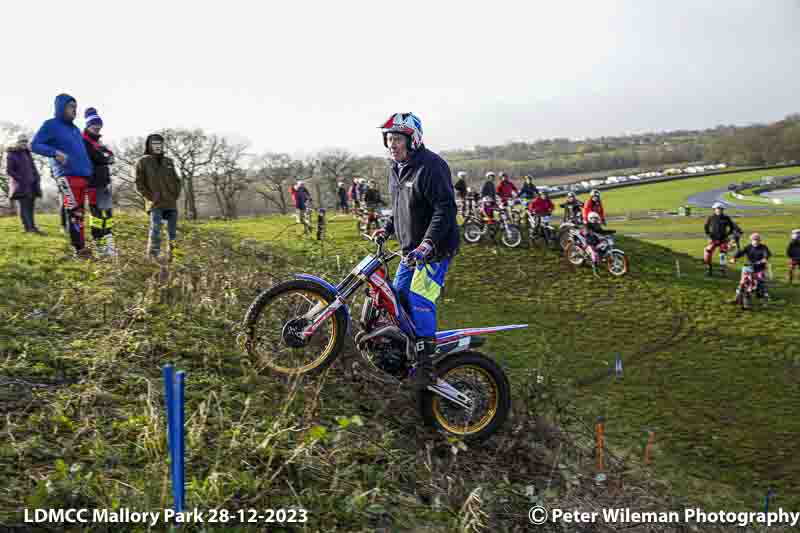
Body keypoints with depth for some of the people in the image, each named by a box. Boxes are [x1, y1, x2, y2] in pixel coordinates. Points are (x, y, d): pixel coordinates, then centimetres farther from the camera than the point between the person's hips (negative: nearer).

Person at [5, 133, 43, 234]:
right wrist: (20, 179, -15)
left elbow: (33, 167, 20)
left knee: (30, 206, 3)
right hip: (20, 185, -6)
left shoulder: (27, 153, 17)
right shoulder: (11, 154, -1)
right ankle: (29, 227, -23)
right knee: (24, 206, -13)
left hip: (30, 184, 6)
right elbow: (9, 170, -5)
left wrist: (37, 178, 6)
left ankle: (31, 227, 3)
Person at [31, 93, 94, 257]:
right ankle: (79, 248, -13)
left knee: (79, 213, 7)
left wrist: (89, 170, 15)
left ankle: (81, 246, 10)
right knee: (73, 212, -12)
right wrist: (55, 153, -19)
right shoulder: (51, 125, 2)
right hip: (67, 175, -7)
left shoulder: (75, 128, 23)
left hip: (82, 175, 7)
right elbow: (34, 145, -3)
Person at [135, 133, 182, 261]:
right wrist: (151, 197, -8)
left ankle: (172, 255, 20)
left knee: (173, 233, 7)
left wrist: (175, 195, 6)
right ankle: (153, 257, -11)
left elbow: (177, 181, 20)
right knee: (155, 230, -16)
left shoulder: (168, 162, 14)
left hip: (171, 203, 4)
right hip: (155, 204, -4)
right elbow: (139, 184, 0)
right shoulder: (143, 162, 2)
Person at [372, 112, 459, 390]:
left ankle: (426, 367, -17)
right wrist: (388, 228, 13)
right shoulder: (395, 168, 13)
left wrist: (428, 242, -32)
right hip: (410, 247, 9)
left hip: (435, 247, -9)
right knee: (399, 297, 10)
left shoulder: (431, 166, -17)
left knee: (420, 301, -19)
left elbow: (446, 208, -24)